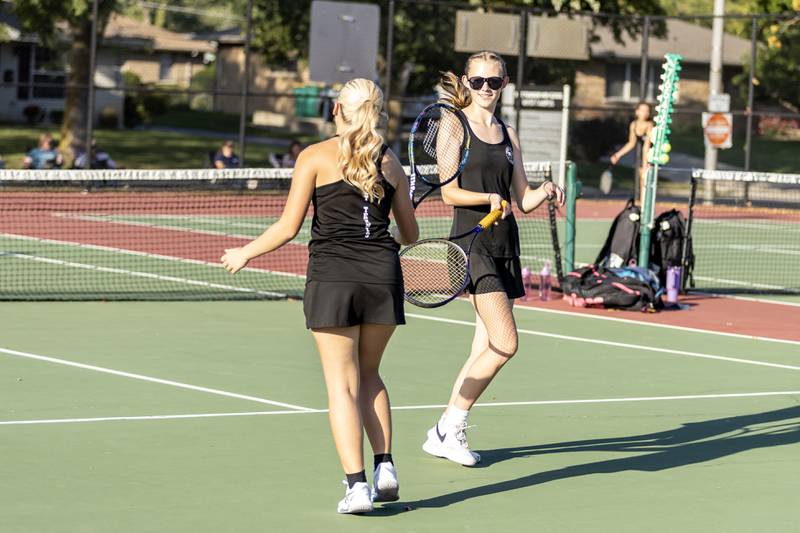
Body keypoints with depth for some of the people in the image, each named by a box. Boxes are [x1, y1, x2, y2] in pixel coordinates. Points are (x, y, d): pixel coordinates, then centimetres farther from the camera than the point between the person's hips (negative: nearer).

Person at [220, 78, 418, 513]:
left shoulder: (316, 157, 0)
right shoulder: (390, 161, 9)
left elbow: (289, 227, -3)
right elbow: (410, 234, 14)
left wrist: (245, 254, 12)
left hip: (331, 277, -3)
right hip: (383, 275, 3)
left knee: (341, 383, 2)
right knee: (368, 375, 21)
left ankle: (356, 485, -6)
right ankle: (384, 466, 11)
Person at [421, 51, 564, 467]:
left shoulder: (508, 135, 16)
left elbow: (523, 200, 15)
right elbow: (449, 193, -7)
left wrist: (545, 193, -5)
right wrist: (490, 198, -22)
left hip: (506, 245, 7)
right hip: (473, 241, -7)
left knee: (486, 347, 4)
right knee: (505, 344, -15)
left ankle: (442, 435, 13)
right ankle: (452, 426, -2)